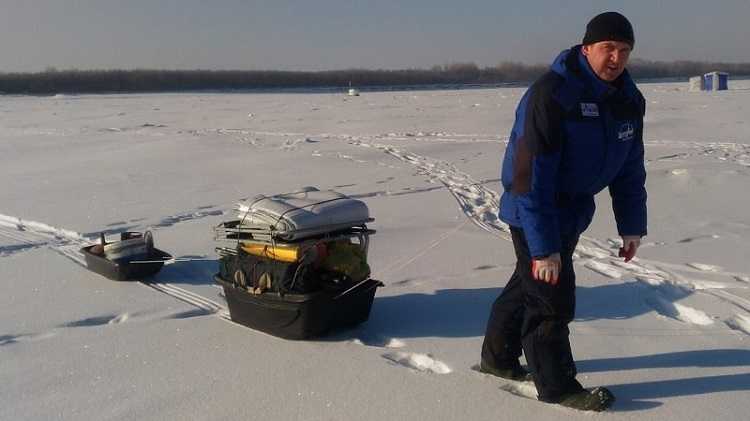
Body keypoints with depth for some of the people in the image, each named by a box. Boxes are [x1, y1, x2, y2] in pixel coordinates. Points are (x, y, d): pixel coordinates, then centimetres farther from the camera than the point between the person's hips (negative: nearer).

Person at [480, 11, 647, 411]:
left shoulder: (628, 99, -2)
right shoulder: (551, 94, -27)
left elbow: (630, 167, 7)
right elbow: (532, 173, -30)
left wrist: (631, 225, 3)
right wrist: (544, 247, -31)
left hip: (573, 209, 8)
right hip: (534, 211, -8)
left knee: (527, 282, 20)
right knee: (550, 293, -4)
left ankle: (498, 357, 38)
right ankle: (555, 385, 13)